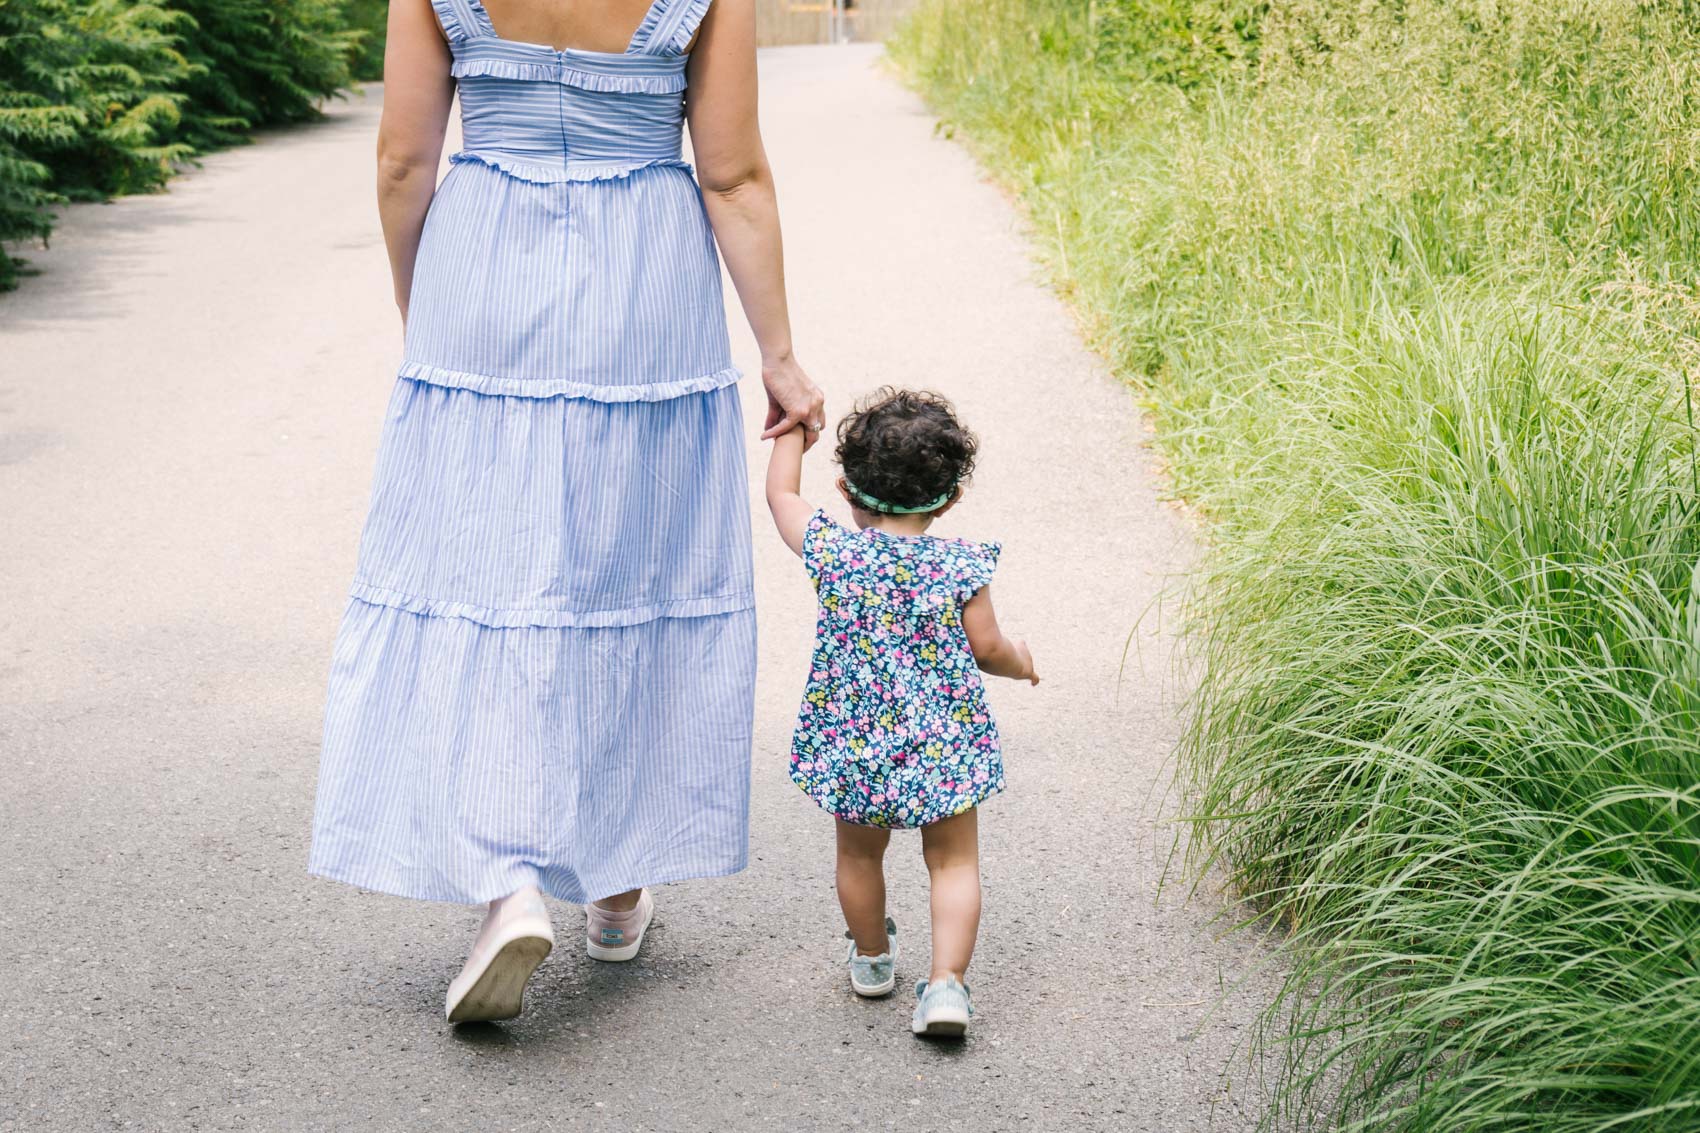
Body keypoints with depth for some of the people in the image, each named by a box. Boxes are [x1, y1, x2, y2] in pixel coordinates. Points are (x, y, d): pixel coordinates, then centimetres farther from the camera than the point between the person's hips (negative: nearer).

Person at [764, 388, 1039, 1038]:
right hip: (943, 746, -1)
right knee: (953, 862, 9)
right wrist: (1021, 662, 17)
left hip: (851, 743, 1)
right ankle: (946, 982, -3)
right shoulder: (961, 566, -9)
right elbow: (987, 648, -5)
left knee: (859, 854, 21)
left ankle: (872, 958, 39)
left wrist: (794, 425, 23)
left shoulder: (831, 551, -6)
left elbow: (780, 493, 9)